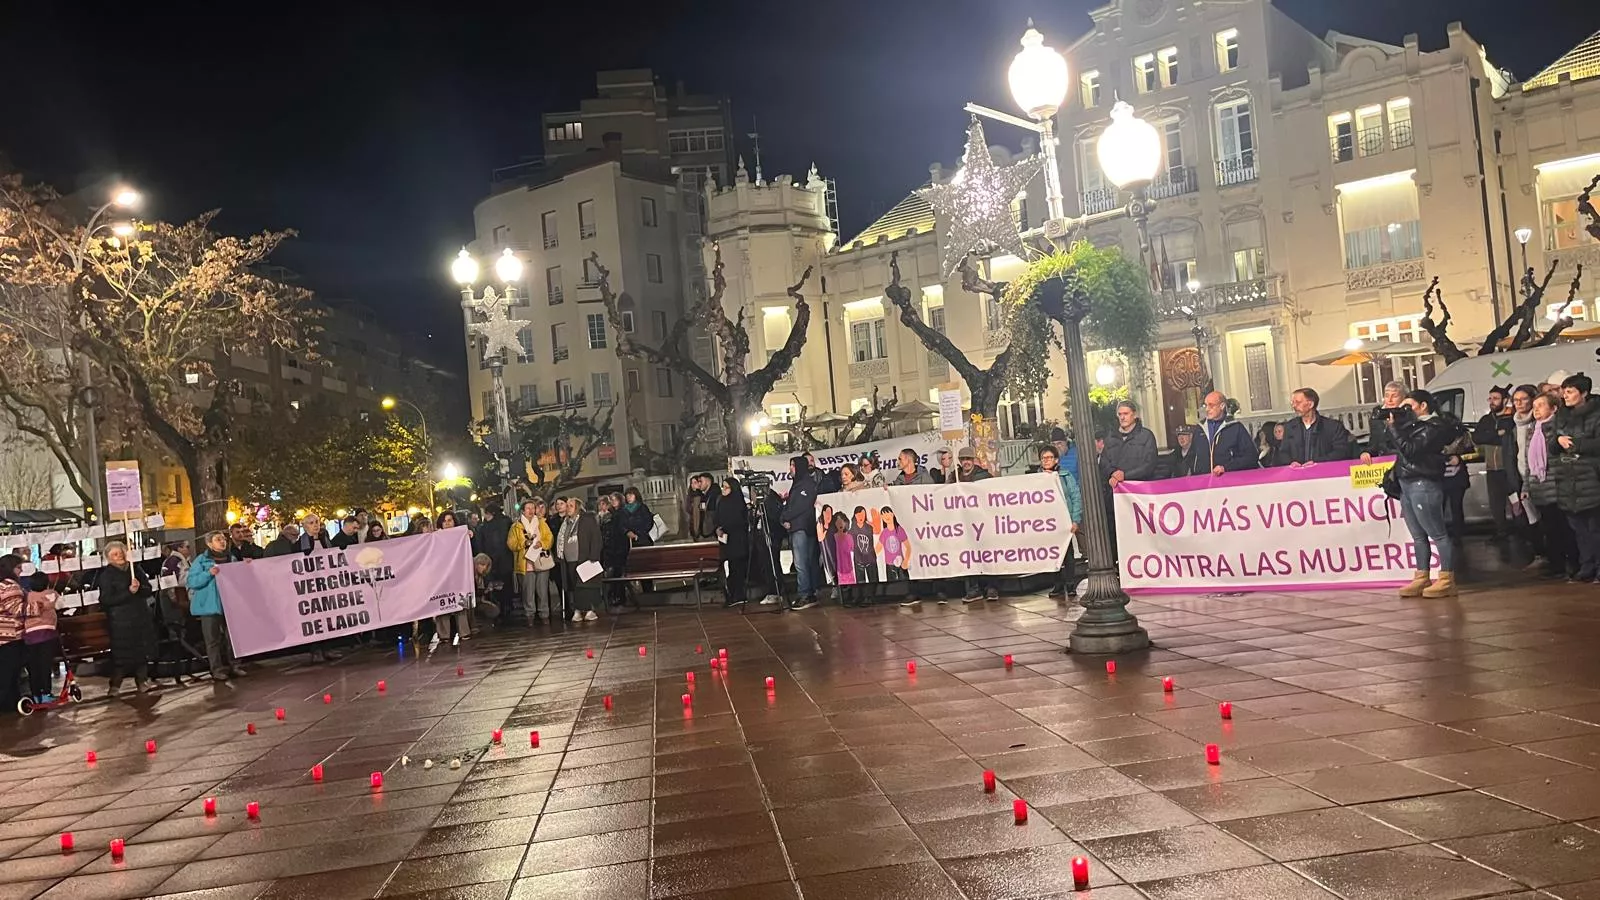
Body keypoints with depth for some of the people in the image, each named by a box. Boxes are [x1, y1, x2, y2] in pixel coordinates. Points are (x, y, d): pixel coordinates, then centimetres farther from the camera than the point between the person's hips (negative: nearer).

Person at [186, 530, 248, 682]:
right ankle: (217, 669, 1)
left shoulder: (232, 559, 12)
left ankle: (234, 665, 14)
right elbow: (191, 582, -8)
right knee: (213, 638, -2)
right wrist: (209, 573, -20)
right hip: (210, 604, -4)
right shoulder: (201, 560, -1)